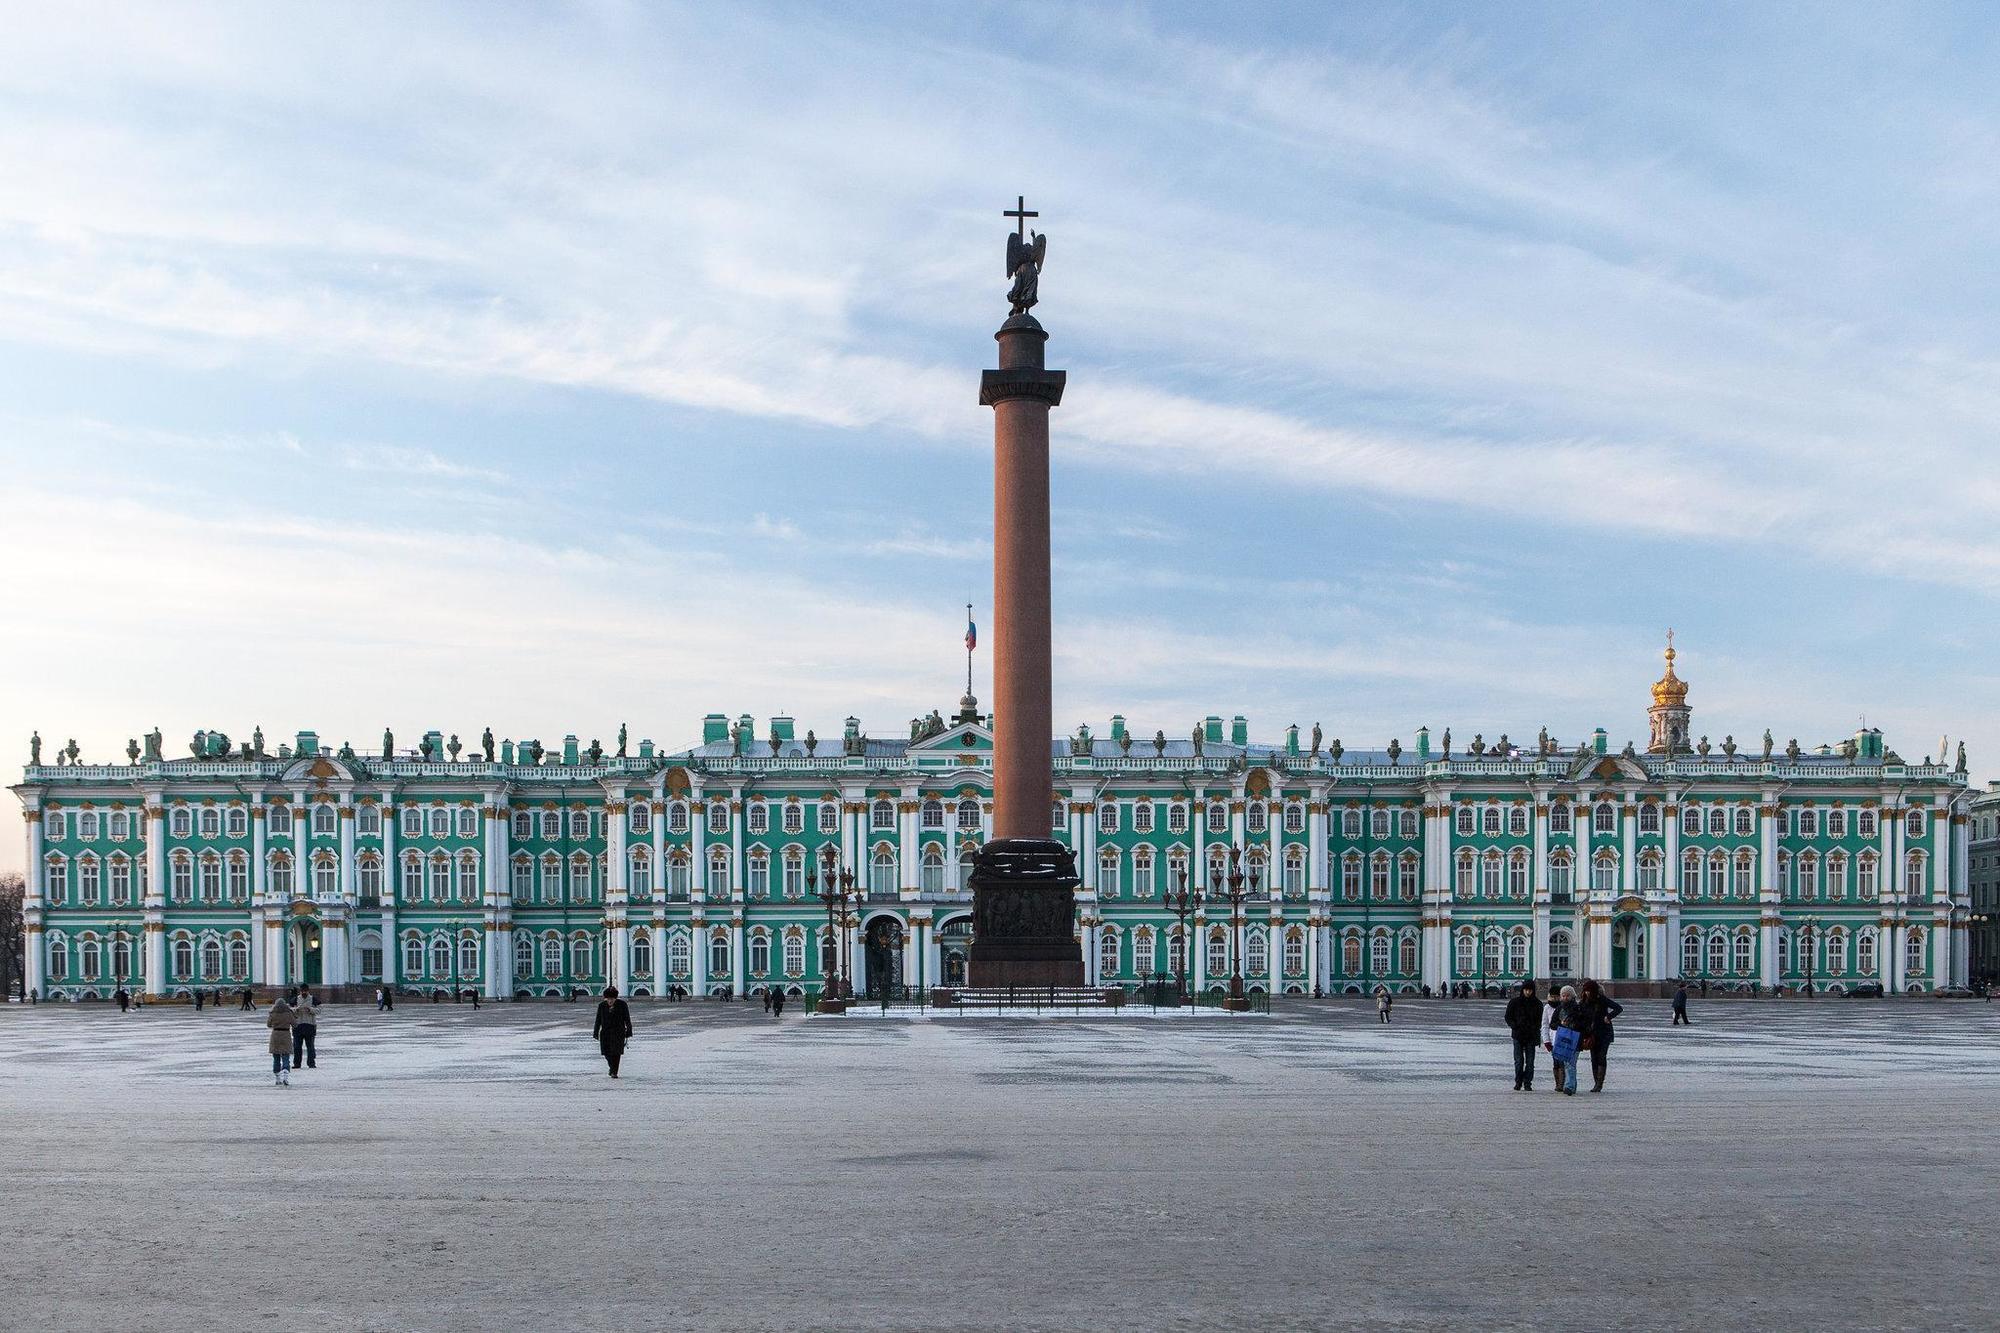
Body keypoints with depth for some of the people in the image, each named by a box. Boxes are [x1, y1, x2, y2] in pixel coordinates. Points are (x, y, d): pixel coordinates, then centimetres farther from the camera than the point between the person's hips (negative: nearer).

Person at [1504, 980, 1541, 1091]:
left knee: (1530, 1062, -1)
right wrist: (1515, 1026, -10)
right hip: (1518, 1035, -1)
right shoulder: (1514, 1002, 2)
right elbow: (1508, 1017, 6)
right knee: (1519, 1061, -3)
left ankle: (1527, 1083, 6)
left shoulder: (1537, 1004, 6)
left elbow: (1539, 1020, 11)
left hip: (1531, 1036, 1)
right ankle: (1518, 1082, 9)